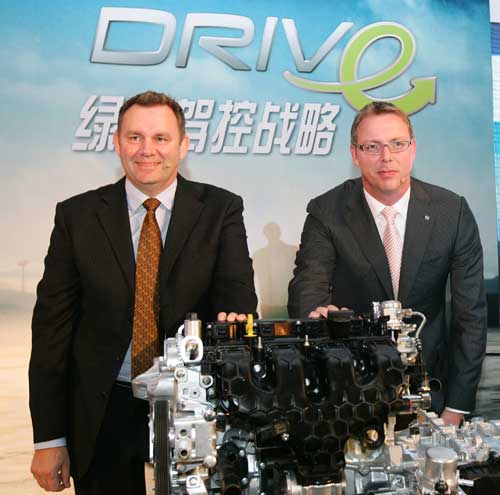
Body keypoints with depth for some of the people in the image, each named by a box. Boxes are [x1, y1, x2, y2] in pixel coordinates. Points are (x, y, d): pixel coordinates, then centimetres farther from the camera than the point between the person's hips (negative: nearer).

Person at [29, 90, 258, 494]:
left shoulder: (220, 210, -2)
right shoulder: (77, 215, -1)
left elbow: (237, 294, -8)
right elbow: (53, 323, -1)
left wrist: (236, 320, -34)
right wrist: (49, 437, -3)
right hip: (103, 415, 1)